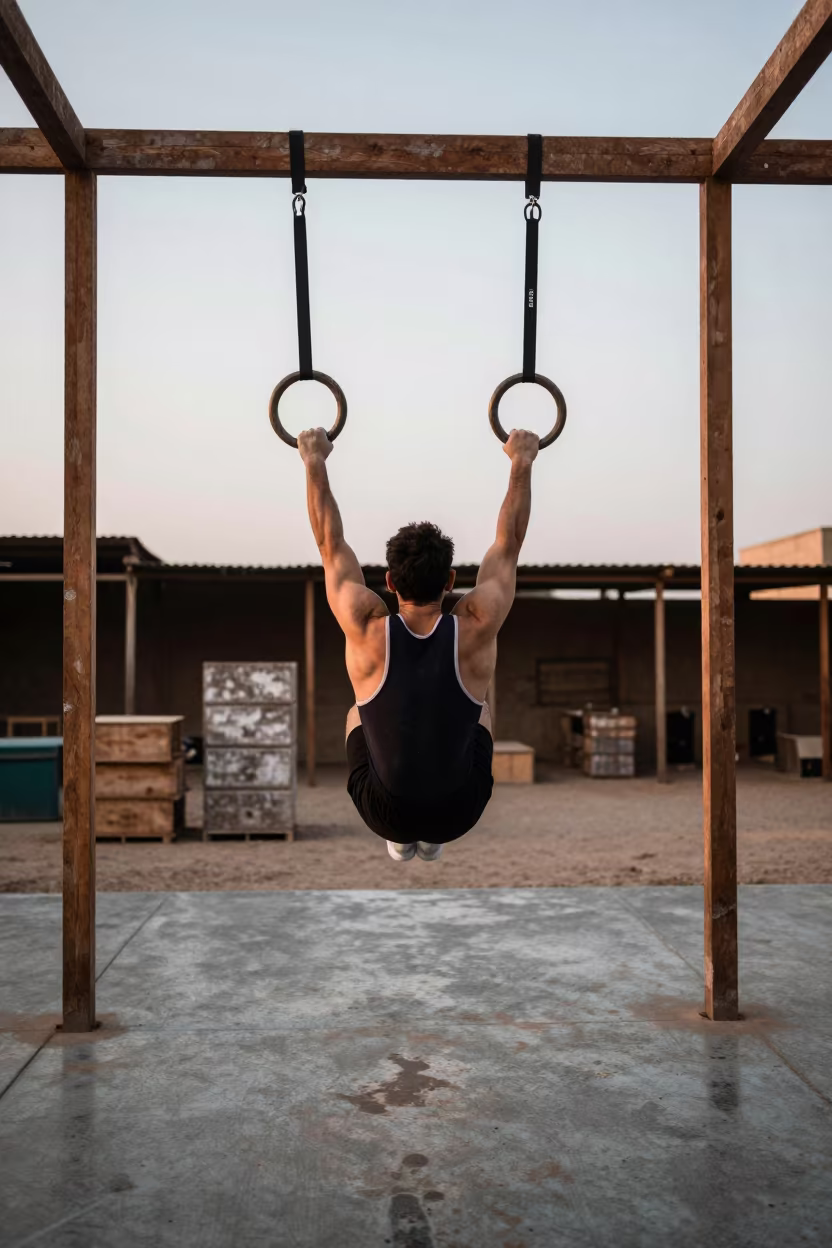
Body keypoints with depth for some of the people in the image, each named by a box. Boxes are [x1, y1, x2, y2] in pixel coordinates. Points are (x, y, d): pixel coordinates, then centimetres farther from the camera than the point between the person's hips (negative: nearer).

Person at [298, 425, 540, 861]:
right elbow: (508, 545, -3)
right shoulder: (475, 629, -17)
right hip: (458, 815, 0)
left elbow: (331, 544, -5)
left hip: (384, 815, 0)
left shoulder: (366, 630, -18)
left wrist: (315, 462, 4)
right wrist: (522, 463, 6)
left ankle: (400, 838, 29)